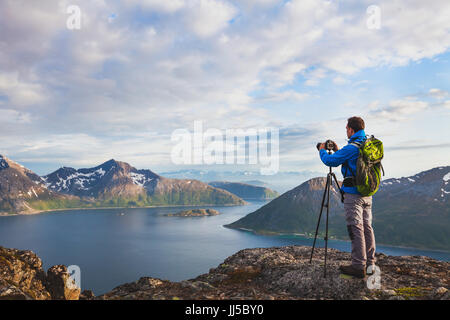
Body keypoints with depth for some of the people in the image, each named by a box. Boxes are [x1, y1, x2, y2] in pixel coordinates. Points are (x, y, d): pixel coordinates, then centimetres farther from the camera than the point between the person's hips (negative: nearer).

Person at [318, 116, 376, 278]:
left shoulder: (352, 148, -16)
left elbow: (330, 161, -11)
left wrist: (322, 150, 8)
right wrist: (337, 150, 27)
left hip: (353, 194, -9)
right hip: (367, 194, 9)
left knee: (356, 229, -5)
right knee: (367, 227, 12)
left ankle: (358, 266, -1)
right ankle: (370, 263, 19)